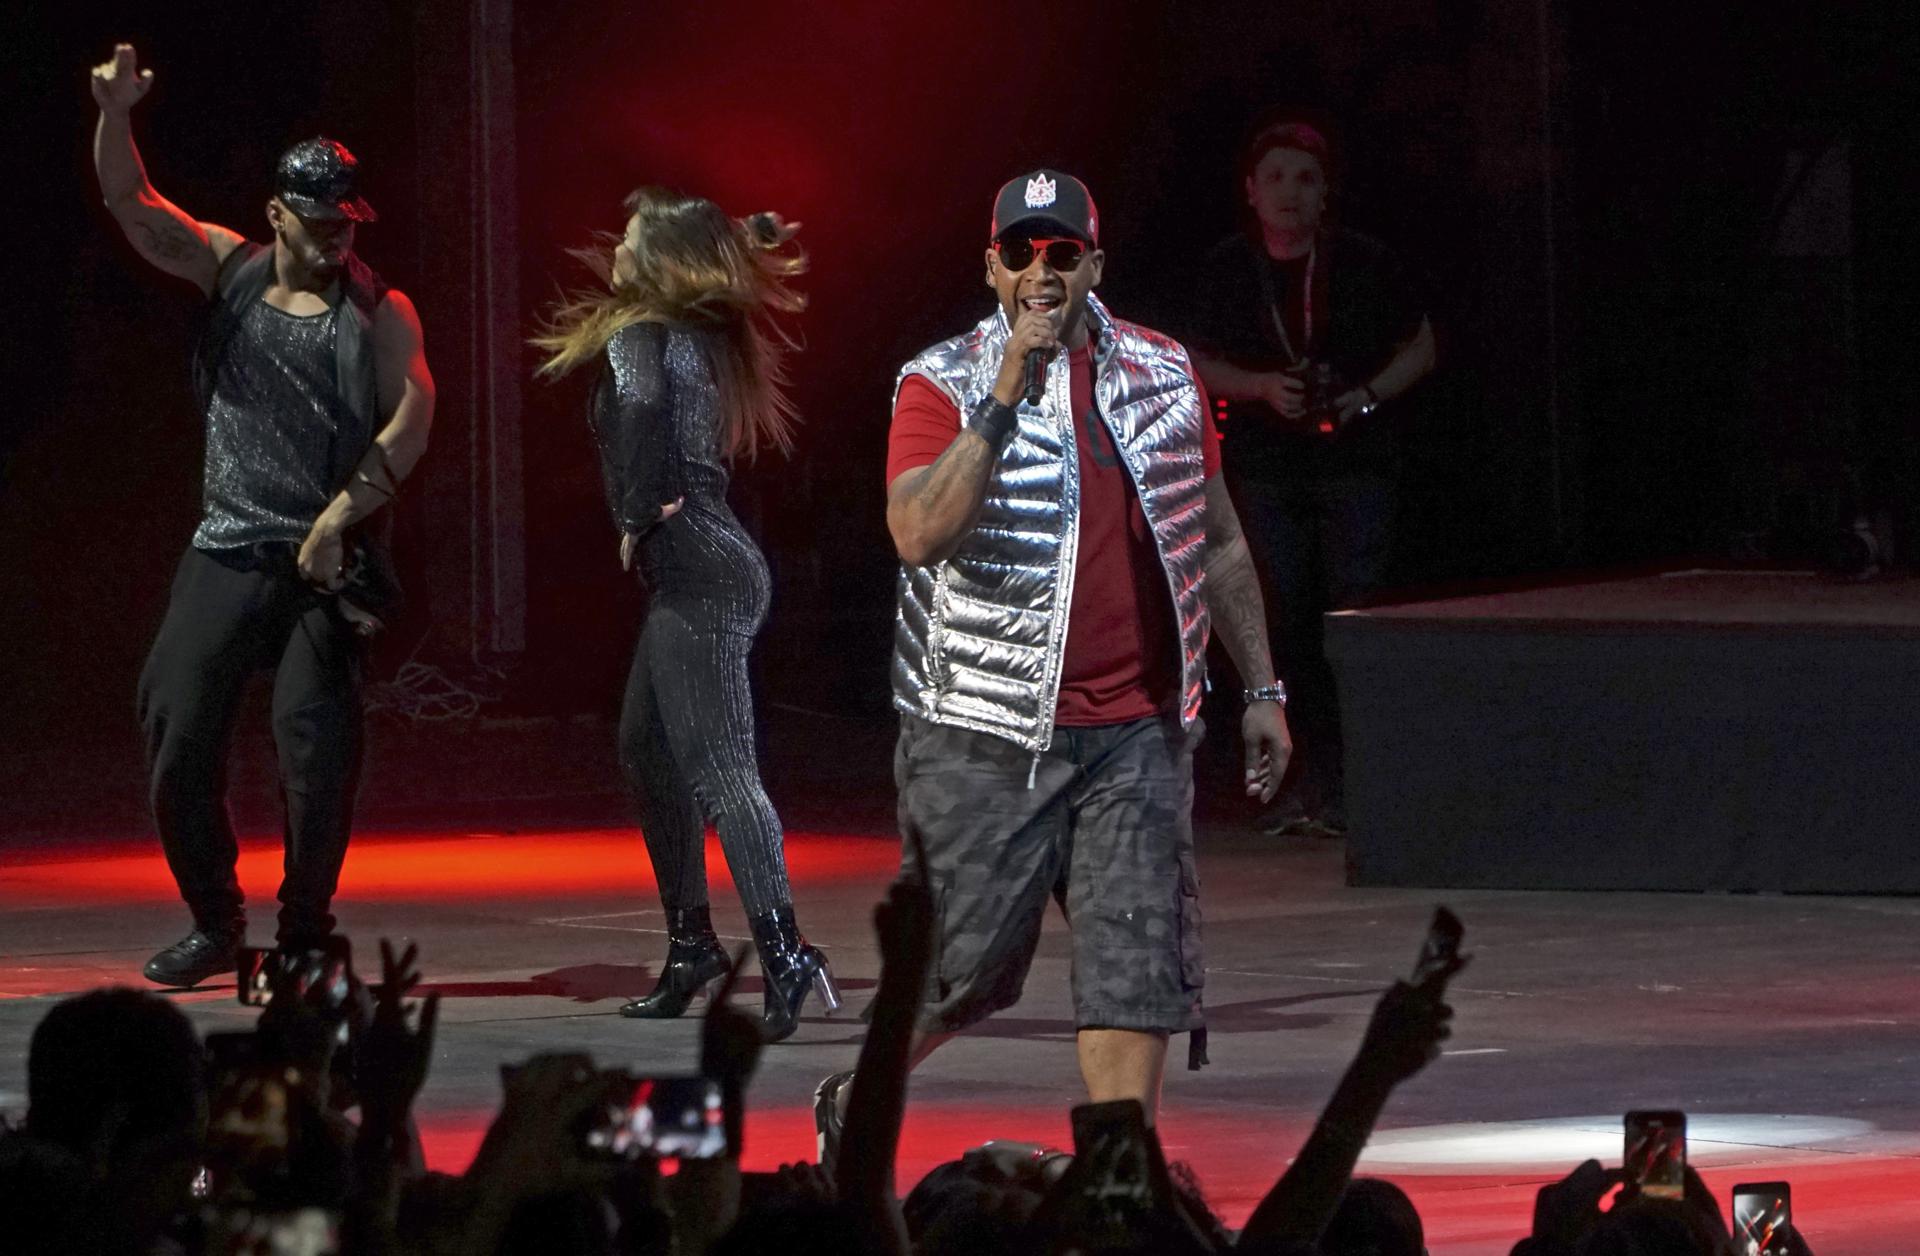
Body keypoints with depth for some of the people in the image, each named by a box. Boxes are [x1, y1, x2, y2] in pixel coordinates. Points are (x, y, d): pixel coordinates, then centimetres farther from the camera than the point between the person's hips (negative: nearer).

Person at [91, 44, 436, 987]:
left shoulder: (380, 311, 3)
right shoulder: (231, 270, 9)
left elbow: (412, 416, -7)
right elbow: (131, 205, -1)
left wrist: (342, 513, -16)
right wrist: (115, 115, -19)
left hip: (328, 561, -3)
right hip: (226, 554, 3)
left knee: (314, 741, -11)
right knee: (179, 732, -2)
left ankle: (305, 932, 4)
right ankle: (214, 925, 13)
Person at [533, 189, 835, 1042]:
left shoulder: (640, 335, -10)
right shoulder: (704, 335, 16)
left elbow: (642, 404, -29)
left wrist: (638, 518, -19)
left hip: (697, 575, -10)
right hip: (703, 570, 10)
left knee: (717, 767, -17)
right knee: (648, 750, 21)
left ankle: (783, 952, -28)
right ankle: (691, 942, 27)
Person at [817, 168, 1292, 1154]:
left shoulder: (1162, 376, 9)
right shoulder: (943, 385, -5)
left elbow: (1217, 539, 19)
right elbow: (918, 534, -22)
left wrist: (1261, 688, 17)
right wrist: (1005, 400, -25)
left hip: (1135, 731, 4)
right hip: (989, 737, -4)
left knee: (1138, 960, -4)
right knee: (965, 961, 3)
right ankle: (853, 1102, 29)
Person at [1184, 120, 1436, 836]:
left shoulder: (1362, 264, -2)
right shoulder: (1227, 269, 3)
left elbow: (1420, 349, 5)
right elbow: (1200, 364, 9)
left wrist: (1366, 396, -12)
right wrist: (1263, 387, -11)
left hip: (1353, 460, -2)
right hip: (1265, 466, 2)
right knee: (1286, 621, 2)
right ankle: (1312, 773, 9)